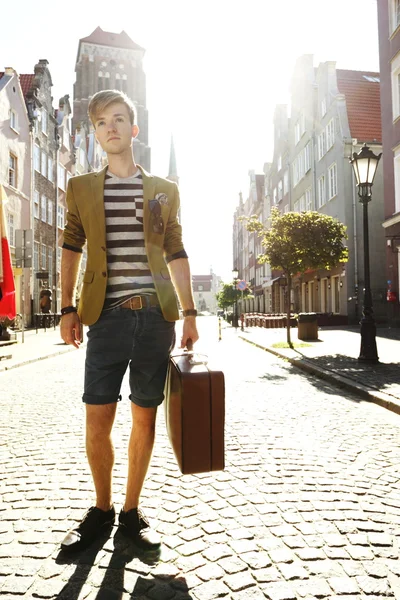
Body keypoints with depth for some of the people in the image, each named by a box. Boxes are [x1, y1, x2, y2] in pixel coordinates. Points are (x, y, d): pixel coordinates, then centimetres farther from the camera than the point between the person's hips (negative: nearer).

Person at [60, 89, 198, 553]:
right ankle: (101, 509, 23)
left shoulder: (164, 190, 13)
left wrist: (189, 313, 6)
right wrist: (67, 310, 3)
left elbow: (176, 254, 11)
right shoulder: (81, 188, 13)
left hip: (157, 316, 1)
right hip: (108, 317, 0)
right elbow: (71, 249, 11)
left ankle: (131, 512, 24)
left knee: (144, 417, 6)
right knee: (97, 420, -1)